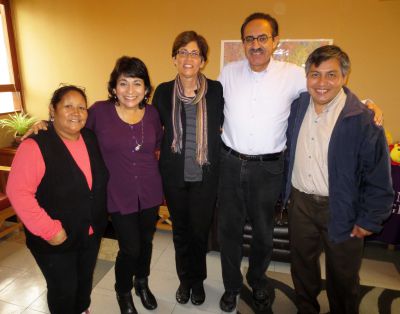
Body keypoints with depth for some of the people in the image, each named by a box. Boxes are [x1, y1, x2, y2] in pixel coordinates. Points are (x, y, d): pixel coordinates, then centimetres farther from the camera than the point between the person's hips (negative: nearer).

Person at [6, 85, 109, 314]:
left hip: (92, 232, 6)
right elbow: (18, 192, -23)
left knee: (85, 280, 26)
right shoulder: (35, 146, -21)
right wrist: (49, 230, -22)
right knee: (63, 288, 13)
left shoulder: (91, 138, -2)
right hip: (56, 239, -6)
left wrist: (101, 218, 4)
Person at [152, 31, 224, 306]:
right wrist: (161, 152, 3)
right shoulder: (163, 91, -1)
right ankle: (185, 278, 40)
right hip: (174, 174, 2)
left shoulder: (216, 90, -5)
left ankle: (197, 279, 38)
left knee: (200, 229, 10)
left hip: (205, 175, -1)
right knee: (180, 229, 16)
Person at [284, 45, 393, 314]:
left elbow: (379, 178, -12)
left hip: (340, 208, -4)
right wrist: (287, 192, 9)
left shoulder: (363, 119, -17)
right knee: (302, 266, 22)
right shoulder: (297, 107, -2)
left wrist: (369, 220, -9)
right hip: (300, 202, 5)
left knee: (342, 277, 17)